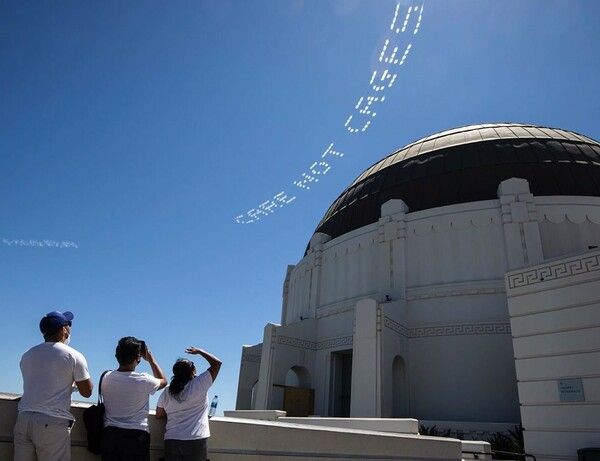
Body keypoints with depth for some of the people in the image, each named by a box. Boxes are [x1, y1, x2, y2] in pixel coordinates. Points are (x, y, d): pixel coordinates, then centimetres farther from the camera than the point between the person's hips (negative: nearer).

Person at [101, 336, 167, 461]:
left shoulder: (106, 378, -1)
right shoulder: (143, 380, -12)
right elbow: (163, 381, 9)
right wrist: (150, 358, 13)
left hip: (110, 433, 4)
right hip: (136, 436, -4)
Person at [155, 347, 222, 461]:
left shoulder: (167, 392, 3)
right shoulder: (199, 385, -8)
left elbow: (159, 415, 14)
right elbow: (217, 363, -2)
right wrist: (199, 351, 8)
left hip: (171, 441, 4)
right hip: (196, 442, -4)